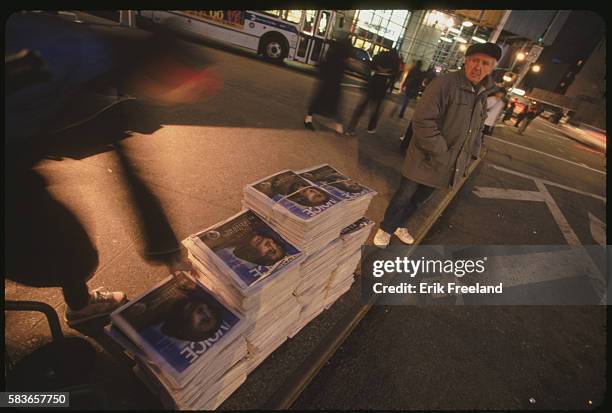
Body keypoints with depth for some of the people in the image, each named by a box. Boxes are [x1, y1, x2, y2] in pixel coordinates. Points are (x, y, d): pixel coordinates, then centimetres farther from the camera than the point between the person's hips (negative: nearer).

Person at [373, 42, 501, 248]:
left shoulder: (482, 95, 8)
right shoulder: (445, 82, -16)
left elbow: (477, 130, 20)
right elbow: (422, 121, -23)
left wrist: (466, 157, 8)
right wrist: (441, 154, -22)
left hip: (448, 167, 7)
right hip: (425, 160, -7)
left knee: (419, 200, 20)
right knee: (404, 197, 7)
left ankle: (398, 225, 41)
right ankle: (385, 228, 29)